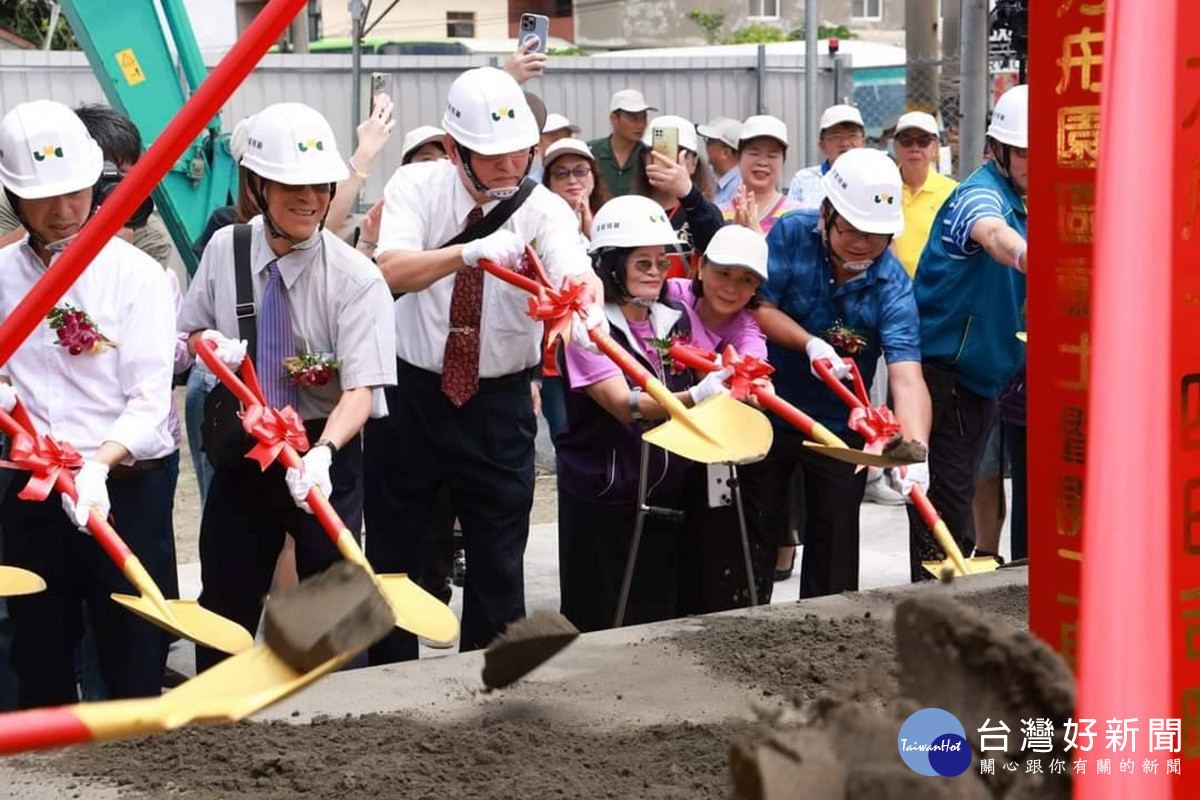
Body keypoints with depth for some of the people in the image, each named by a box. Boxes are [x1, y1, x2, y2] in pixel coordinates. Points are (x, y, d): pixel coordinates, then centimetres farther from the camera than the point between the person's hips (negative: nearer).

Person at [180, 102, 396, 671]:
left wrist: (321, 453, -42)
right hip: (242, 448, 4)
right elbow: (194, 332, 12)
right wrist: (210, 344, -13)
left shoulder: (355, 277, -17)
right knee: (225, 603, 14)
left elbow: (361, 389, -25)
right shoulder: (224, 251, -4)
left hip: (324, 456, -4)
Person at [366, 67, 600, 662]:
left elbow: (579, 277, -29)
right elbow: (393, 270, -28)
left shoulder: (544, 209, -10)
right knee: (394, 551, 12)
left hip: (498, 402, 0)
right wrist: (472, 252, -46)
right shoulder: (416, 187, -9)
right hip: (409, 390, 0)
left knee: (499, 558, 5)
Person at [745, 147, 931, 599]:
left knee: (834, 542, 9)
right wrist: (810, 344, -31)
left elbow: (906, 376, -31)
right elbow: (758, 307, -15)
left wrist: (915, 450, -46)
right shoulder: (791, 234, -16)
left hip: (840, 426, 0)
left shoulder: (892, 285, -20)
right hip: (768, 410, 0)